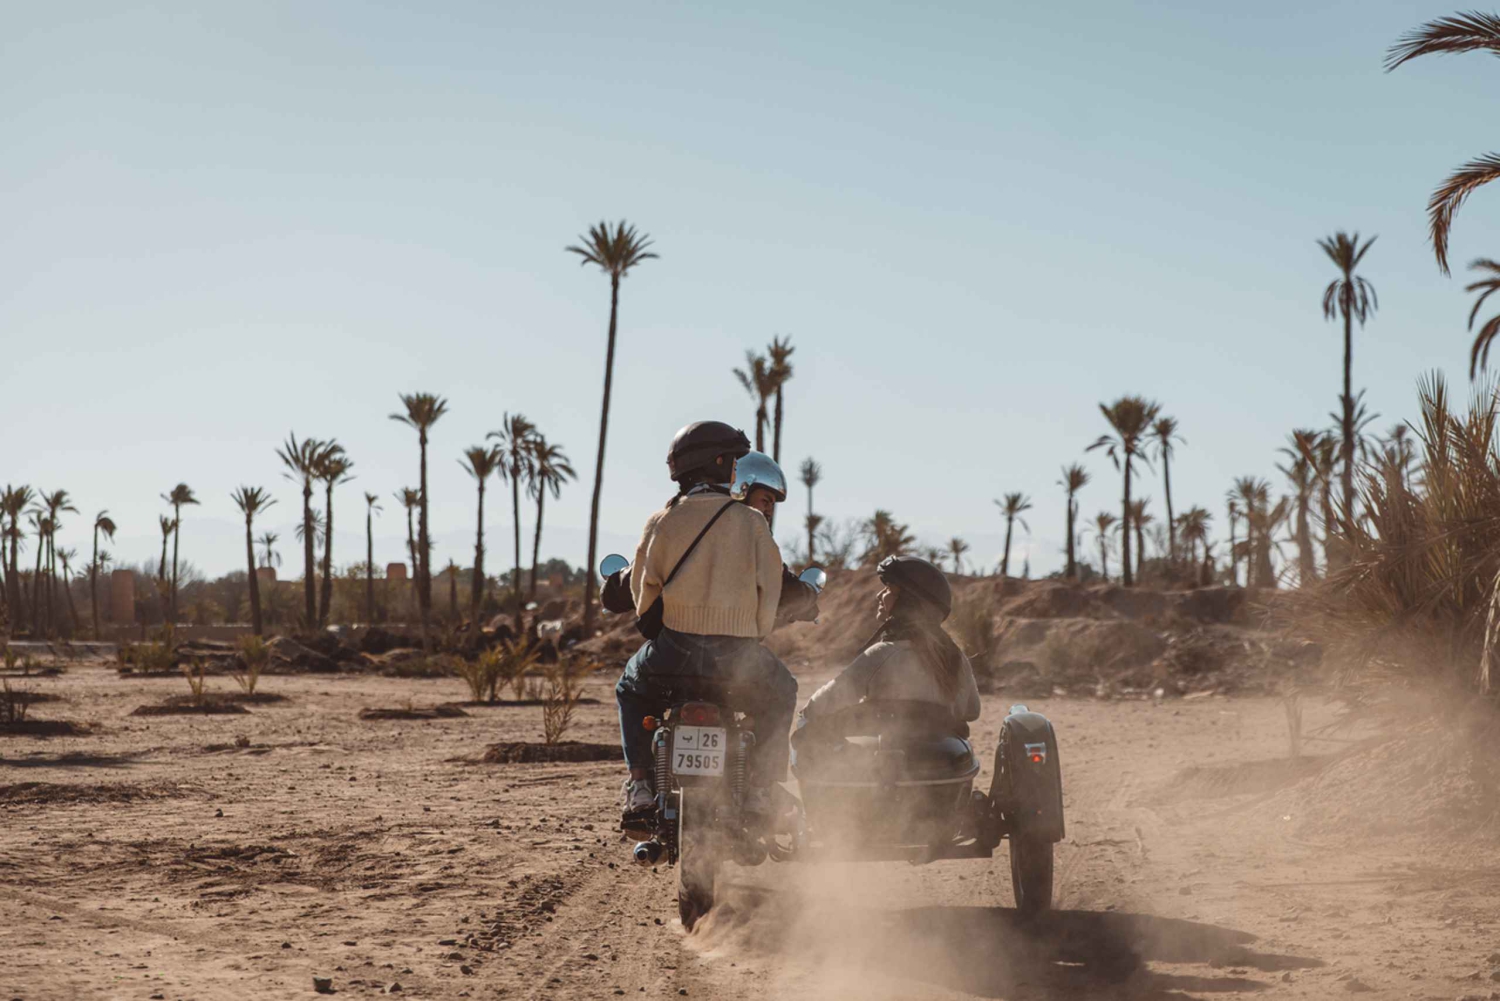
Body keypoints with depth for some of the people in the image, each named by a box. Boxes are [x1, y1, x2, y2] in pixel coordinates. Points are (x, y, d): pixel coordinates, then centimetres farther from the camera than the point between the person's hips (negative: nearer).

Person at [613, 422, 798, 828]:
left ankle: (640, 785, 19)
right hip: (738, 655, -1)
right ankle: (760, 790, 19)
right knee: (781, 693, 30)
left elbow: (642, 591, 8)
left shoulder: (661, 521, 2)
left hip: (672, 653, 1)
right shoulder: (750, 521, 0)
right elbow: (770, 590, 2)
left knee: (632, 689, 33)